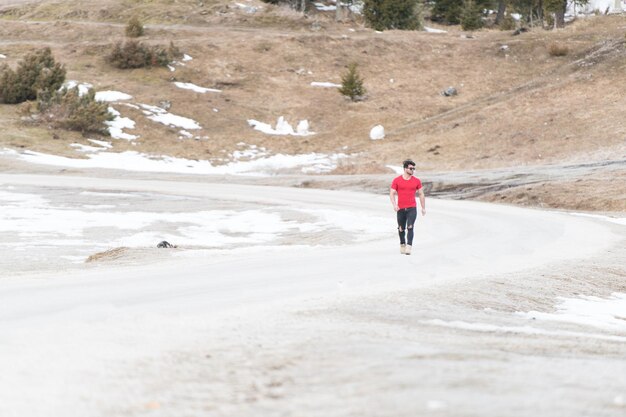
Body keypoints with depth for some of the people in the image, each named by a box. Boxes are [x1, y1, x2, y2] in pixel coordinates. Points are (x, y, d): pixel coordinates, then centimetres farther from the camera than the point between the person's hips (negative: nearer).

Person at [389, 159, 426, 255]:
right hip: (400, 209, 1)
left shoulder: (417, 181, 4)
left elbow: (421, 194, 11)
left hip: (412, 208, -1)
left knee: (410, 227, -15)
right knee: (401, 229, 10)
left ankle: (409, 247, -19)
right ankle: (402, 244, 33)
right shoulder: (396, 180, 0)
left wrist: (423, 208, 11)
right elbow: (392, 194, 0)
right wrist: (394, 205, -15)